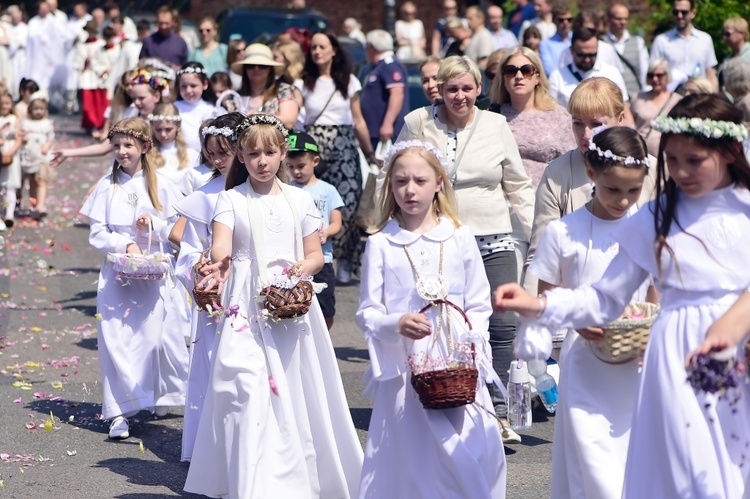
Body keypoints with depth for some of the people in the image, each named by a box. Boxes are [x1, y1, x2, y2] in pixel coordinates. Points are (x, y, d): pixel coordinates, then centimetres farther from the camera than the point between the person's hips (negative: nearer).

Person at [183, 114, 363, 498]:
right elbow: (220, 244, -15)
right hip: (248, 307, -2)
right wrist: (220, 262, -37)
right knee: (250, 390, -14)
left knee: (296, 391, 5)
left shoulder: (300, 200, 9)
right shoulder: (231, 200, 2)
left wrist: (302, 268, -11)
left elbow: (315, 255, 12)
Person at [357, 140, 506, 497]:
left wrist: (468, 346, -7)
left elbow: (479, 306, 9)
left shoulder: (459, 237, 7)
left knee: (469, 455, -5)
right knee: (410, 458, -3)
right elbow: (367, 312, 2)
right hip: (404, 370, -1)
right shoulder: (381, 243, 3)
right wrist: (396, 325, -18)